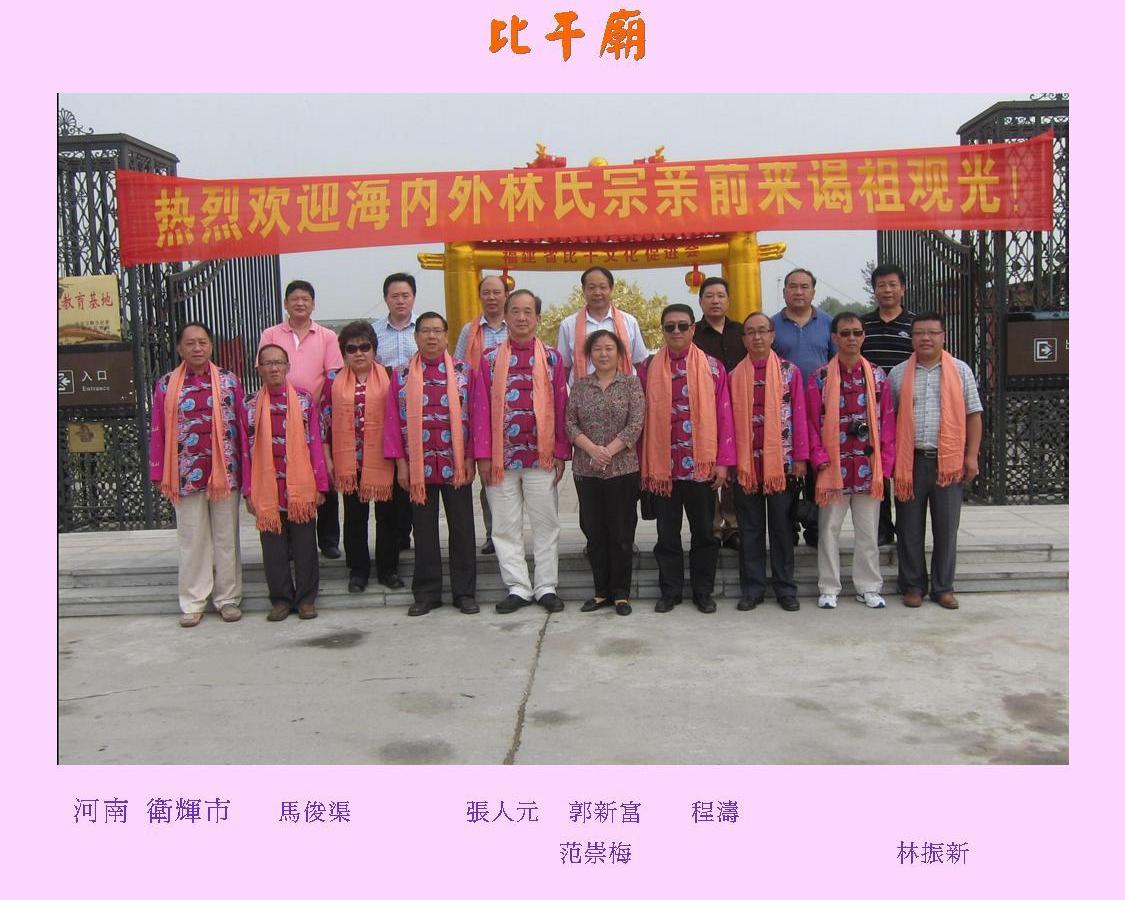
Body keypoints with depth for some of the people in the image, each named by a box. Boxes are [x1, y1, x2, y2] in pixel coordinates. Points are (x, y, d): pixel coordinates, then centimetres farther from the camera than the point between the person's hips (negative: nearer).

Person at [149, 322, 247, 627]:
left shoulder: (229, 381, 3)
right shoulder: (165, 385, 3)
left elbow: (241, 426, 3)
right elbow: (158, 432, 3)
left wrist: (244, 471, 0)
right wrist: (161, 475, 0)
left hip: (225, 472, 0)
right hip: (186, 475, 0)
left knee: (226, 536, 8)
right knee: (191, 539, 7)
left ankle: (228, 598, 18)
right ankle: (193, 602, 17)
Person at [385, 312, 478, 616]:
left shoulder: (464, 371, 3)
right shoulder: (401, 375, 5)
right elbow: (394, 420, 3)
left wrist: (470, 458, -4)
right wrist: (400, 462, -3)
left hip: (456, 466, -1)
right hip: (418, 466, 1)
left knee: (461, 529, 5)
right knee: (424, 531, 8)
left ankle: (465, 592, 15)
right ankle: (426, 593, 18)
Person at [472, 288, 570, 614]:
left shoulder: (551, 357, 4)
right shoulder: (490, 359, 5)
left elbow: (561, 407, 3)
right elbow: (481, 408, 2)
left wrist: (561, 453, -2)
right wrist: (483, 455, -4)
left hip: (541, 455, -1)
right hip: (501, 456, 1)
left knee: (546, 523, 6)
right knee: (505, 526, 6)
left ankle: (546, 587, 16)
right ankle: (518, 587, 17)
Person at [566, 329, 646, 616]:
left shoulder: (631, 383, 2)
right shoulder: (580, 385, 8)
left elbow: (636, 424, -7)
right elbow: (570, 423, 2)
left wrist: (610, 450, -16)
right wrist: (592, 448, -13)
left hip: (623, 469, -2)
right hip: (586, 470, 2)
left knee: (621, 533, 2)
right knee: (594, 532, 8)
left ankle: (621, 593, 12)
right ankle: (602, 591, 19)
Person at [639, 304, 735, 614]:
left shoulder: (712, 367, 1)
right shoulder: (649, 368, 3)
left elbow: (724, 416, -1)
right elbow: (643, 416, 3)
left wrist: (723, 462, -6)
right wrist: (644, 464, 0)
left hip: (701, 465, -1)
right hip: (662, 465, 1)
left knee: (703, 531, 9)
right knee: (667, 532, 9)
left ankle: (703, 592, 21)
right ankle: (670, 591, 21)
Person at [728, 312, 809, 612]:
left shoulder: (790, 371, 2)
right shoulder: (735, 376, 5)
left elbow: (799, 416, 0)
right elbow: (730, 419, 5)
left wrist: (800, 458, -4)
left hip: (781, 461, -1)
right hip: (746, 463, 1)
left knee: (781, 526, 7)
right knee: (750, 528, 8)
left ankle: (785, 588, 16)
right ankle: (752, 588, 16)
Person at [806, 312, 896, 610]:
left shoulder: (877, 375, 5)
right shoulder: (820, 377, -2)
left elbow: (887, 419, 5)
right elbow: (812, 420, -3)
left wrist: (885, 460, -1)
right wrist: (819, 458, -10)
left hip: (868, 465, 2)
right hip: (834, 465, -2)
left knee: (868, 530, 9)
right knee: (830, 529, 6)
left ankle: (868, 587, 22)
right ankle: (829, 589, 16)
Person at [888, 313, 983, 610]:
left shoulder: (960, 371, 7)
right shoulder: (898, 374, 7)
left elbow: (973, 415, 7)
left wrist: (971, 455, -1)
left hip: (948, 461, 0)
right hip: (910, 461, 0)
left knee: (946, 527, 5)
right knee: (910, 528, 5)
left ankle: (943, 587, 17)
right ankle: (913, 586, 17)